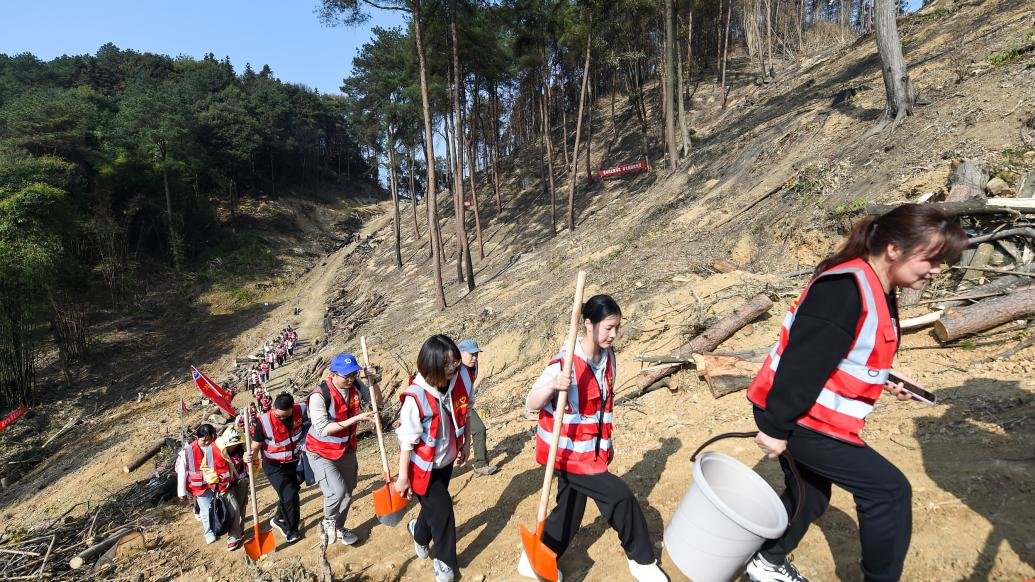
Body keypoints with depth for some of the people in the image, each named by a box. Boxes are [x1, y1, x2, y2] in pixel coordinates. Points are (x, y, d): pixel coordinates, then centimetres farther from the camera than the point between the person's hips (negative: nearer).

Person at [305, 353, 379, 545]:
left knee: (348, 492, 17)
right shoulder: (320, 395, -28)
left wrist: (373, 380, -18)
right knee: (337, 491, -21)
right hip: (321, 452, -6)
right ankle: (329, 521, 12)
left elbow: (378, 400, 1)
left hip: (347, 449, 6)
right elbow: (323, 429, -34)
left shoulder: (356, 385, -13)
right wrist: (356, 418, -37)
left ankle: (338, 528, 43)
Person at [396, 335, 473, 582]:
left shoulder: (462, 376, -18)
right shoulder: (416, 397, -33)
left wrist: (466, 443, 8)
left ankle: (420, 533, 56)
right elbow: (407, 440, -23)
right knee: (442, 509, 2)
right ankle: (444, 561, 31)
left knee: (433, 503, 23)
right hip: (422, 464, -5)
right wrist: (403, 477, -14)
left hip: (447, 458, 5)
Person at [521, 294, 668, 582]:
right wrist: (553, 385, -41)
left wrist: (605, 443, 17)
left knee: (570, 511, 17)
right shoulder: (565, 363, -25)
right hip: (567, 450, -8)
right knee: (620, 496, -9)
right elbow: (530, 405, -22)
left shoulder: (608, 356, -2)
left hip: (590, 449, 8)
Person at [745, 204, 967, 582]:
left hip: (808, 416, 10)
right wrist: (776, 427, -24)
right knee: (889, 492, -2)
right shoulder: (847, 288, -24)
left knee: (810, 496, 22)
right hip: (794, 417, -10)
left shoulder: (878, 292, 9)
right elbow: (804, 362, -26)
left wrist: (884, 377, 5)